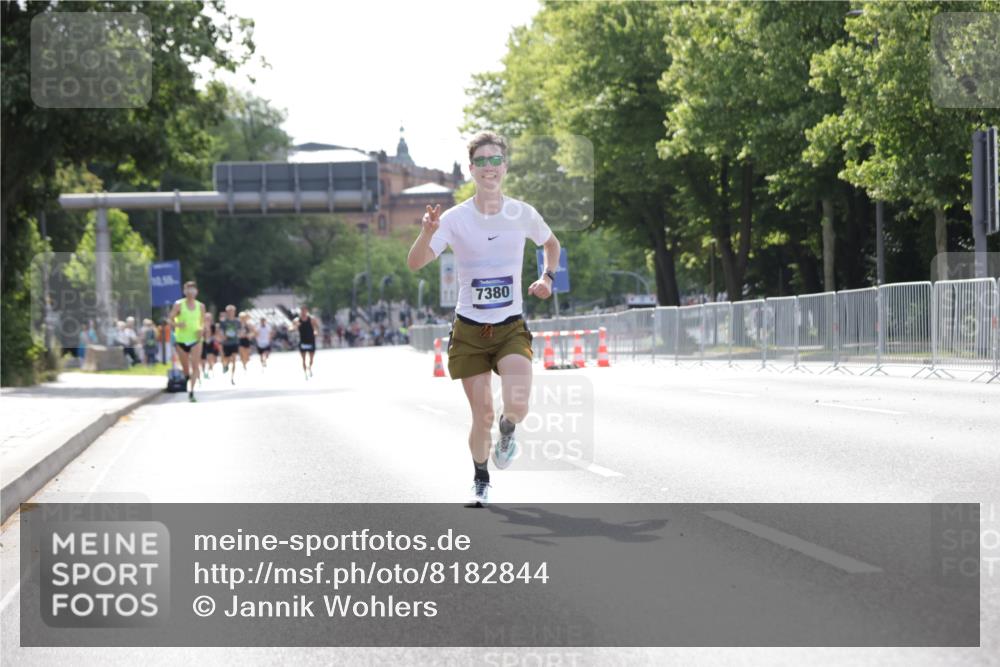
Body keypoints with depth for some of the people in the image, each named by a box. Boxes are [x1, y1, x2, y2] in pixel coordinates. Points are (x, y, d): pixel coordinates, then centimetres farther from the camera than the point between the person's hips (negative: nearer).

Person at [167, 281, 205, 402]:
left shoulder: (200, 306, 4)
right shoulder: (179, 305, -3)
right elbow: (170, 319, -2)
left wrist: (201, 330, -7)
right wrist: (178, 324, -22)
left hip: (195, 339, 1)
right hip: (181, 340, -1)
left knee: (195, 366, -16)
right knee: (185, 368, 7)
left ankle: (191, 391, -18)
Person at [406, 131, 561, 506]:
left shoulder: (523, 214, -2)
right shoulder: (455, 218, -8)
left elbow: (551, 244, 20)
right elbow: (415, 264, -20)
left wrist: (547, 278, 2)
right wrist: (428, 233, -39)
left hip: (511, 328, 0)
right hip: (469, 330, 0)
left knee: (517, 406, -22)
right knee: (482, 417, 0)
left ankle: (506, 432, 16)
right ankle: (481, 482, 27)